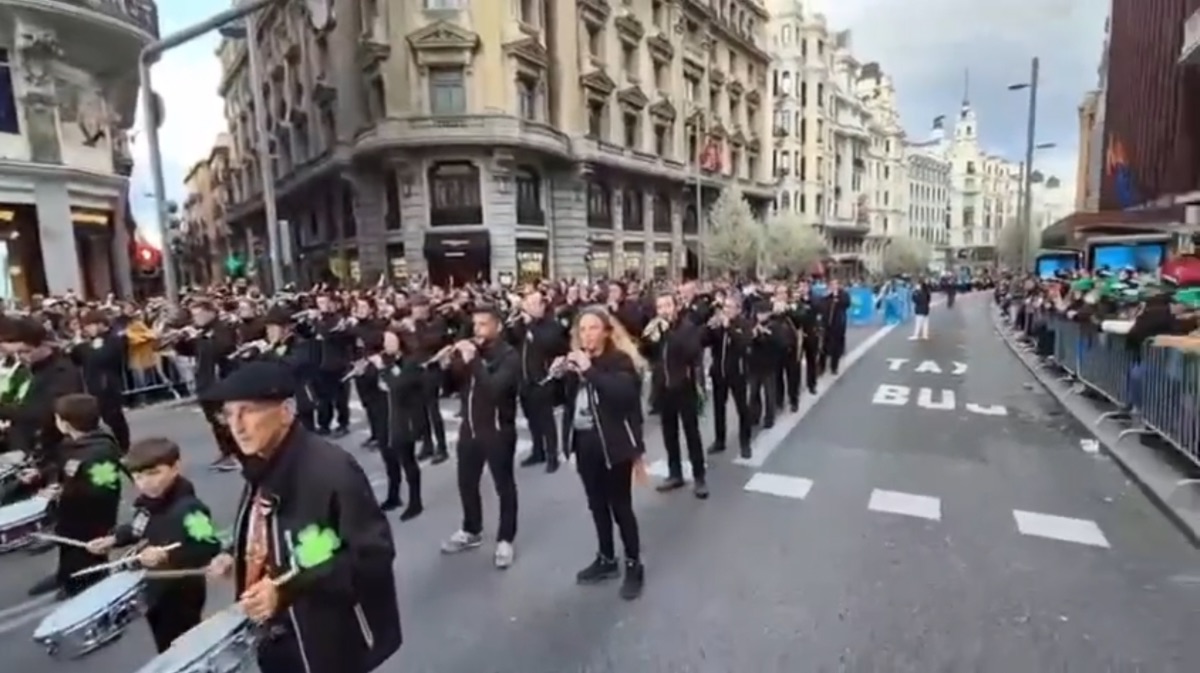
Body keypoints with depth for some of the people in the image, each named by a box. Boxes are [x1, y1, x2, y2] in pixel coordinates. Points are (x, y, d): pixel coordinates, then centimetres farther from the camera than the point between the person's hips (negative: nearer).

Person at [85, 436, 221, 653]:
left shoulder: (189, 508, -30)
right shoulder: (146, 503, 0)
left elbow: (210, 548, -35)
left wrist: (167, 556, -42)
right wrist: (112, 539, 7)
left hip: (180, 597, -9)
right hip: (154, 591, 9)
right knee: (165, 653, 23)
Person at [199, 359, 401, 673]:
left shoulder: (332, 469, -28)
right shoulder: (260, 469, -2)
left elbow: (374, 554, -28)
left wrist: (288, 589, -29)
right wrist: (236, 556, -1)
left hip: (328, 643, -7)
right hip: (276, 637, 8)